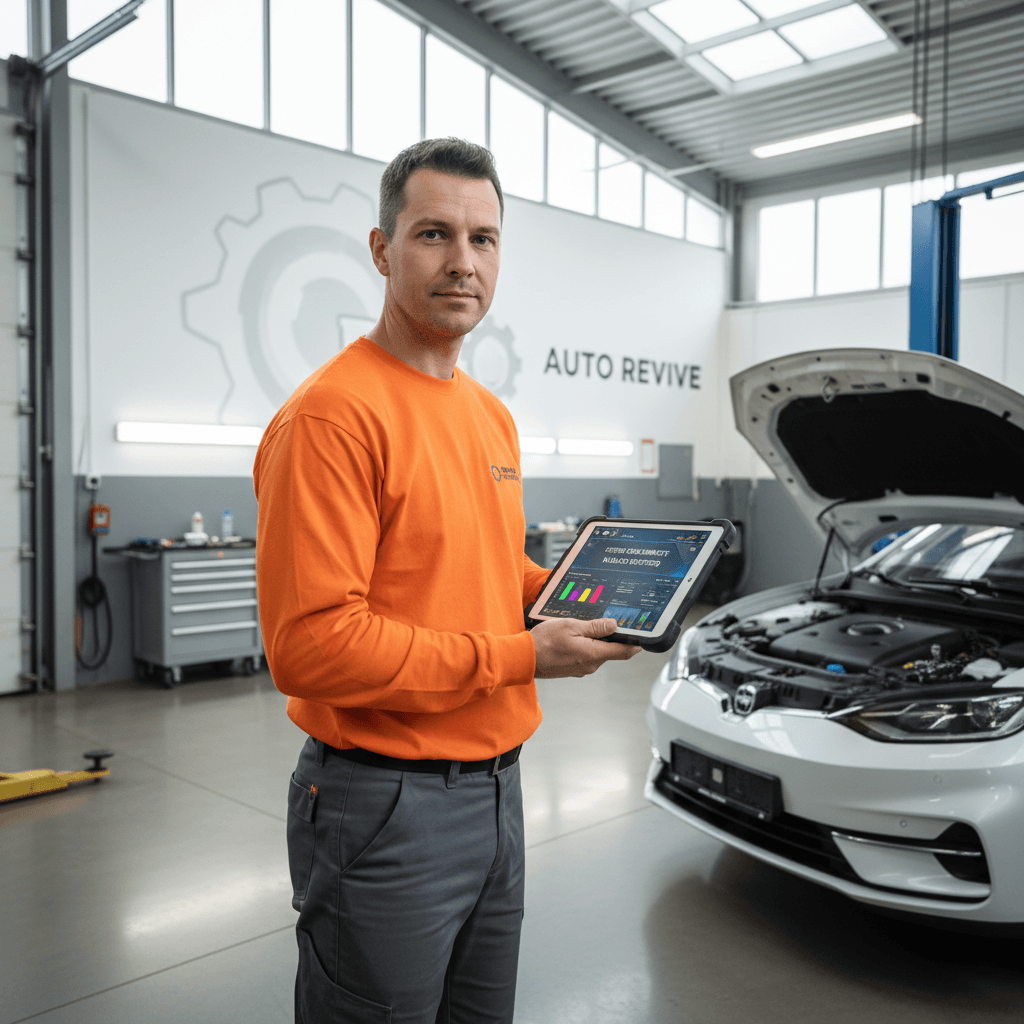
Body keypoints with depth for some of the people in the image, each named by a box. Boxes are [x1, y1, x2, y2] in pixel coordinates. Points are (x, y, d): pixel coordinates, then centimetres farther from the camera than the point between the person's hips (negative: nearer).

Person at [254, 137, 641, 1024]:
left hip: (496, 784, 8)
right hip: (385, 807, -8)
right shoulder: (334, 415, -19)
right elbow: (310, 643, -25)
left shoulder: (492, 416, 11)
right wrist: (520, 657, -20)